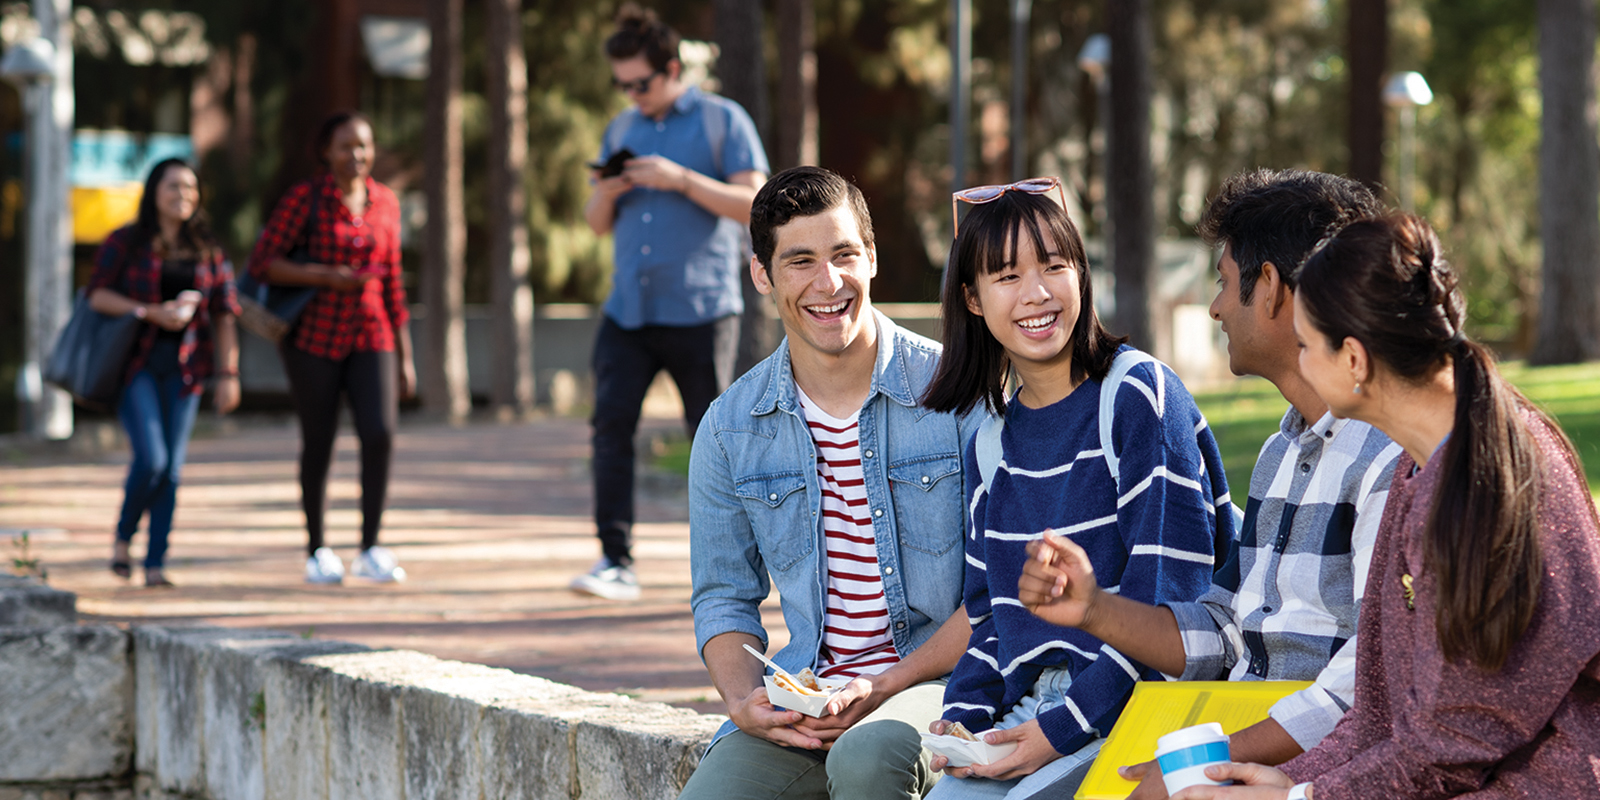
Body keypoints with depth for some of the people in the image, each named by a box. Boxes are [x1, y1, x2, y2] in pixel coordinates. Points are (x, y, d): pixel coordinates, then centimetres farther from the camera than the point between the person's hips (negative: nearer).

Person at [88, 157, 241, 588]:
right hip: (135, 362, -3)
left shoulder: (208, 252, 10)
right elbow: (98, 295, -6)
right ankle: (122, 538, 10)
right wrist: (154, 313, -15)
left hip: (183, 368, 3)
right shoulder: (124, 242, 2)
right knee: (151, 459, -14)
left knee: (171, 468, 0)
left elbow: (224, 316, 10)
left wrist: (228, 374, 2)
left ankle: (156, 564, 5)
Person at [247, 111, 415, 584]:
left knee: (380, 434, -14)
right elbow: (262, 264, -10)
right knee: (318, 444, 4)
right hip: (315, 336, -3)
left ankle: (370, 550, -6)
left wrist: (404, 356, 13)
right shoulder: (304, 199, -5)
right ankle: (317, 552, 19)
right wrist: (329, 276, -19)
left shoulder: (385, 203, 8)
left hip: (369, 336, 3)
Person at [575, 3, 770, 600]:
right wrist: (607, 195, -4)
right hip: (628, 310, 5)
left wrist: (680, 179, -18)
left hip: (700, 311, -4)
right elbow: (598, 223, 19)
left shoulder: (723, 121, 0)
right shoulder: (621, 130, 16)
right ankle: (617, 563, -11)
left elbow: (754, 204, -9)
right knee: (612, 422, -10)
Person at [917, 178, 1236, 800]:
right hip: (1026, 718, 6)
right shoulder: (990, 448, 15)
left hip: (1137, 707, -6)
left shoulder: (1139, 397, -6)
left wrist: (1065, 726, -16)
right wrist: (963, 719, 1)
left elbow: (1169, 596, -12)